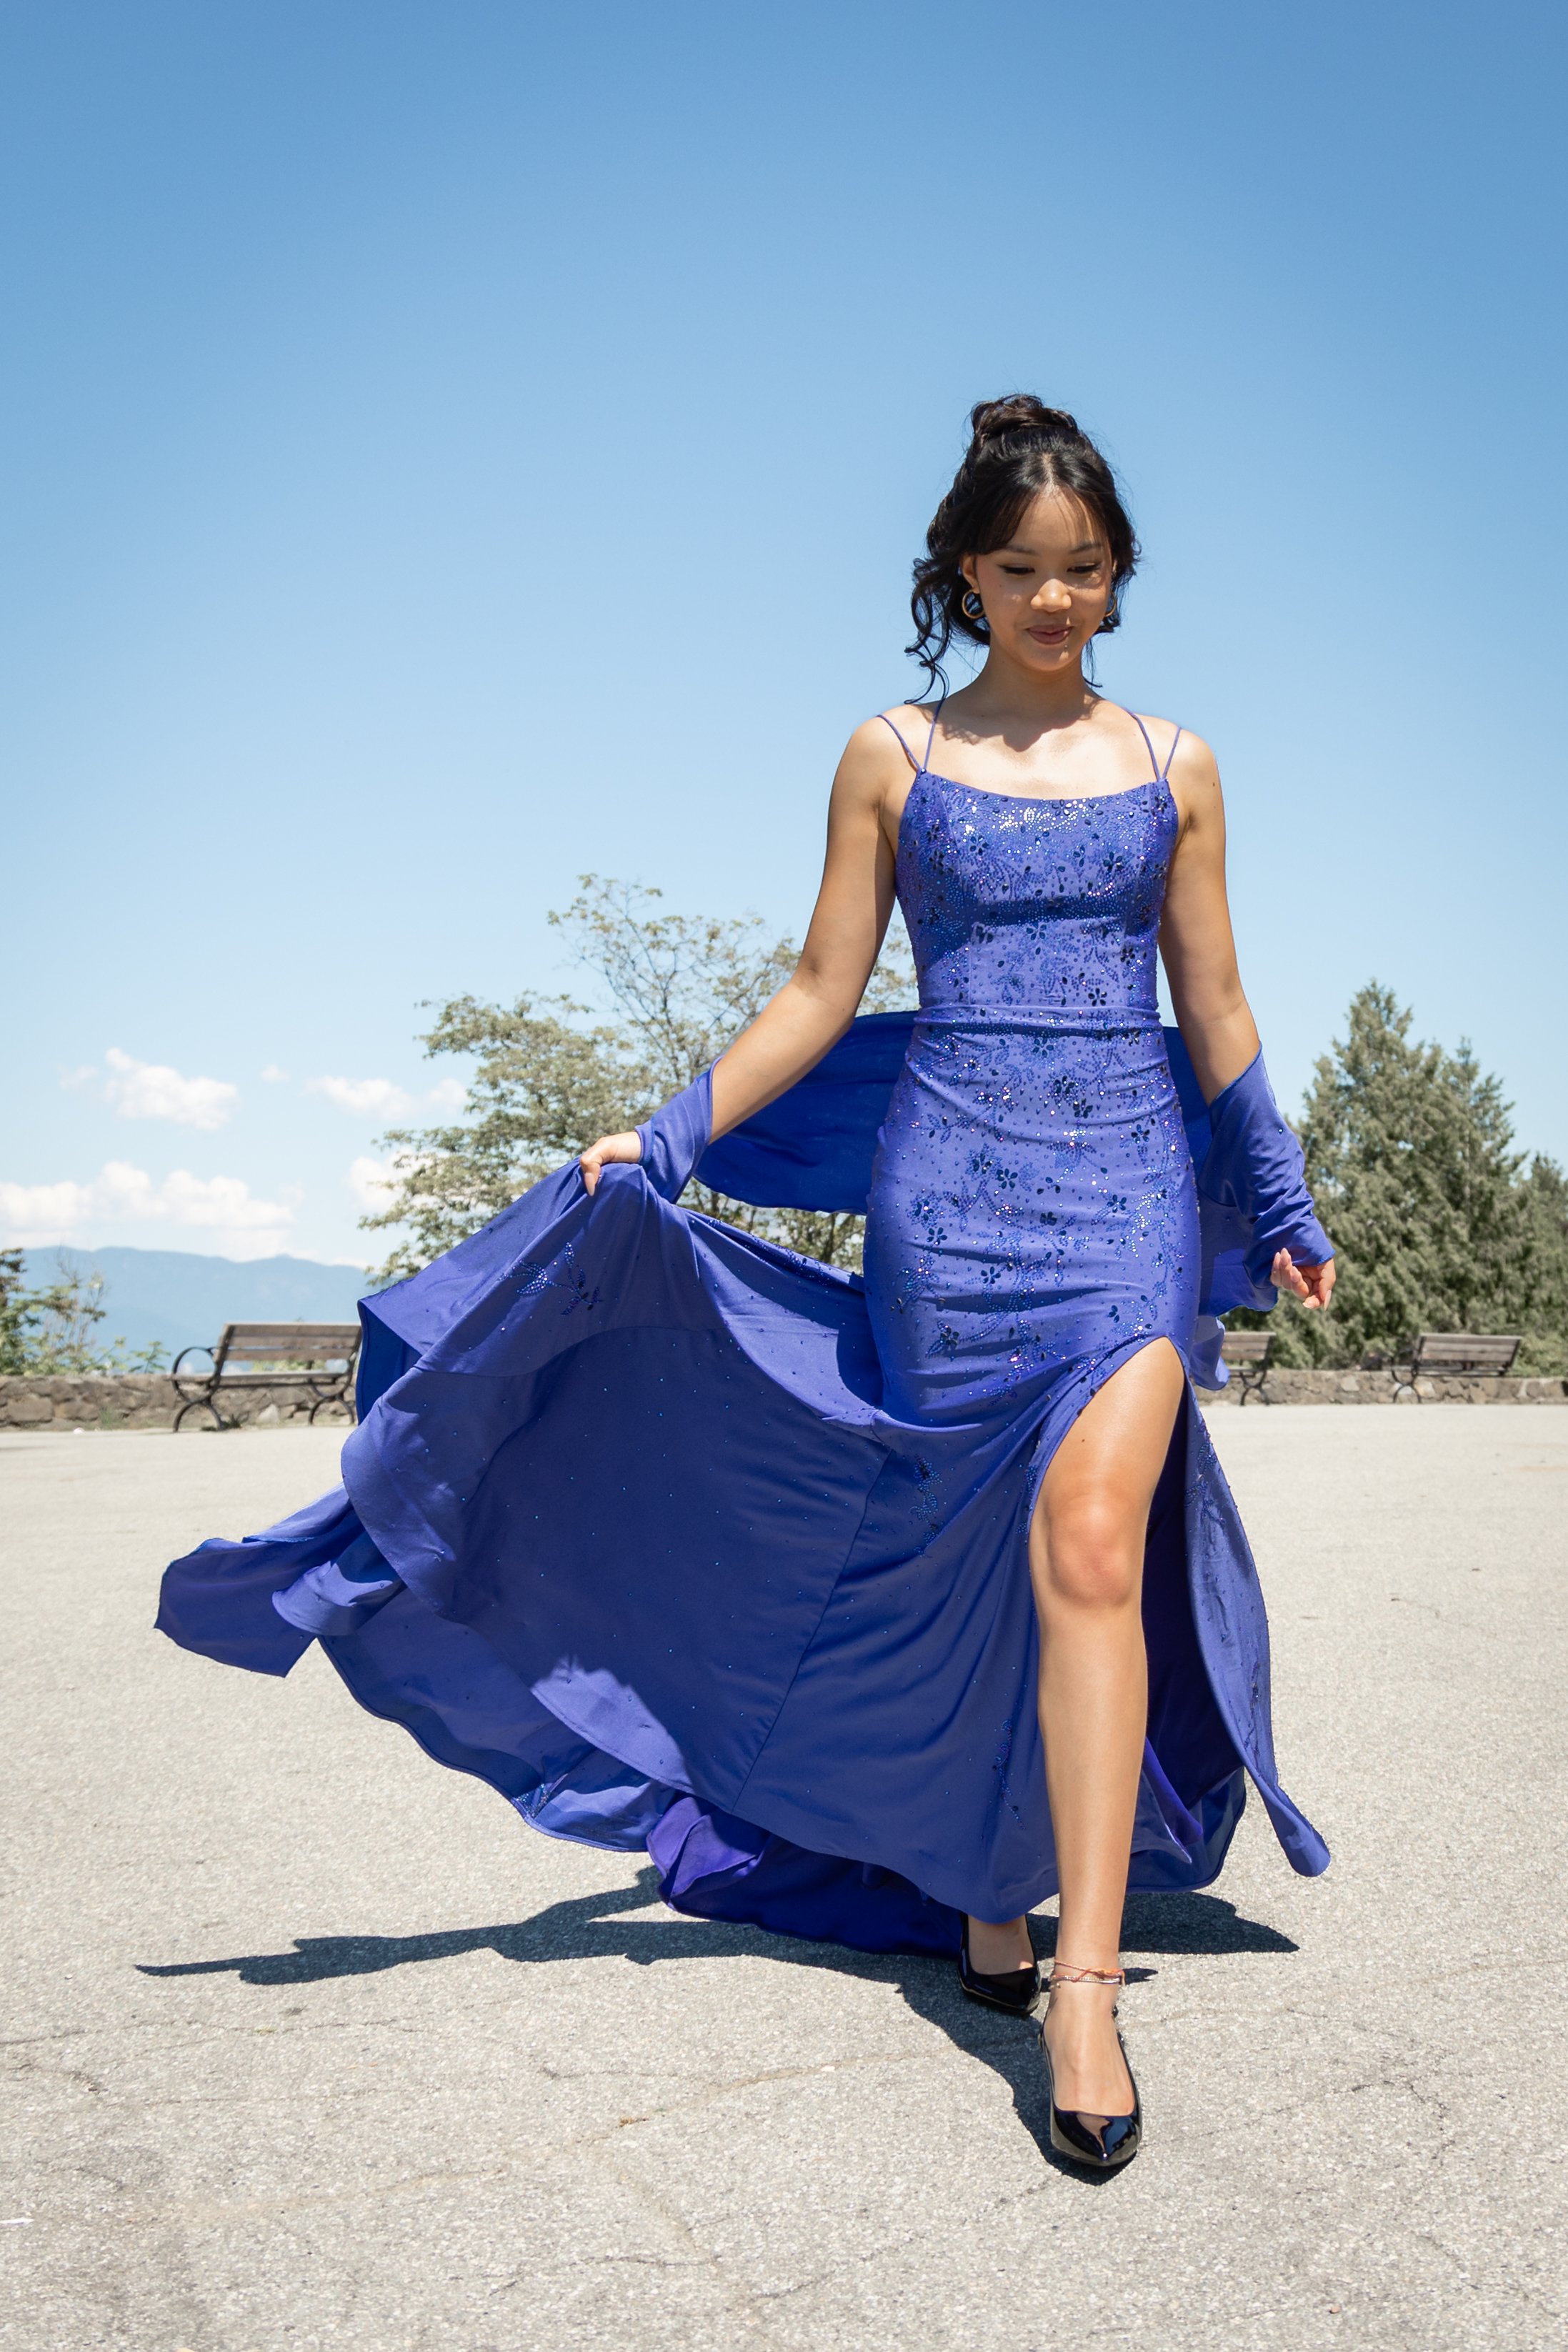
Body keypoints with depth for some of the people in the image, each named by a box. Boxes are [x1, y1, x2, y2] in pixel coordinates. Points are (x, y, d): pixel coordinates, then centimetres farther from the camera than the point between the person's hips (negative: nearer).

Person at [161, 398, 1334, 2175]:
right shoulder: (891, 757, 6)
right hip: (951, 1178, 0)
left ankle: (1084, 1982, -10)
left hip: (1130, 1180, 0)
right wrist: (667, 1136, -2)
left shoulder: (1173, 765, 10)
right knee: (977, 1564, 6)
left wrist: (1283, 1208, 16)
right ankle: (984, 1887, 27)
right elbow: (820, 997, 5)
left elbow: (1215, 1013, 14)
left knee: (1090, 1550, -14)